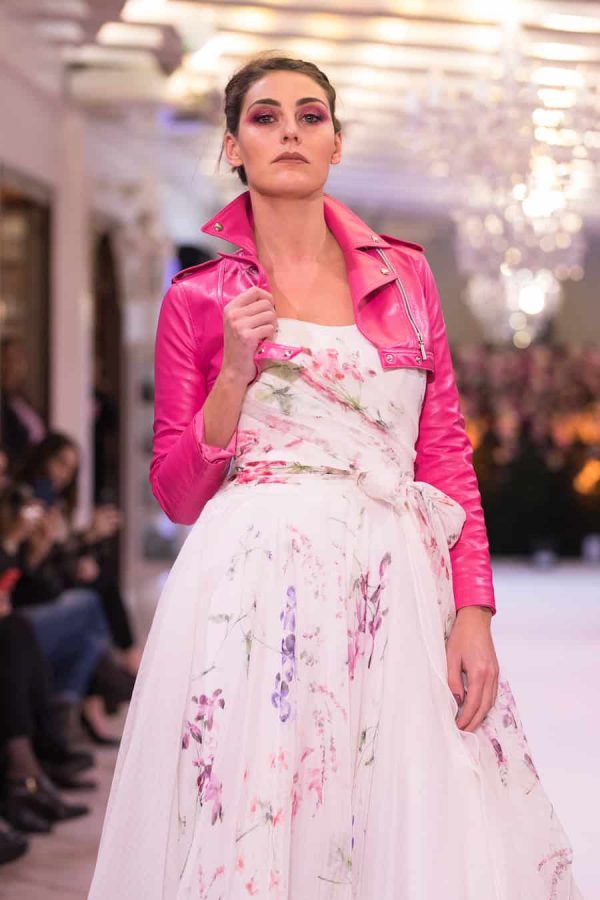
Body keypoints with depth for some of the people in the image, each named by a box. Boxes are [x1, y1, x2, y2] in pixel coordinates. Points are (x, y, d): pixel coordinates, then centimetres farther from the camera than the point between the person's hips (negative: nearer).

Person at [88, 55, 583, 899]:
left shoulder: (403, 273, 13)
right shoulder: (198, 298, 7)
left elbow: (446, 451, 9)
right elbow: (177, 493, 6)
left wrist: (474, 610, -2)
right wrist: (237, 372, -8)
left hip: (398, 590, 2)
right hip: (255, 585, -2)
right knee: (252, 828, -5)